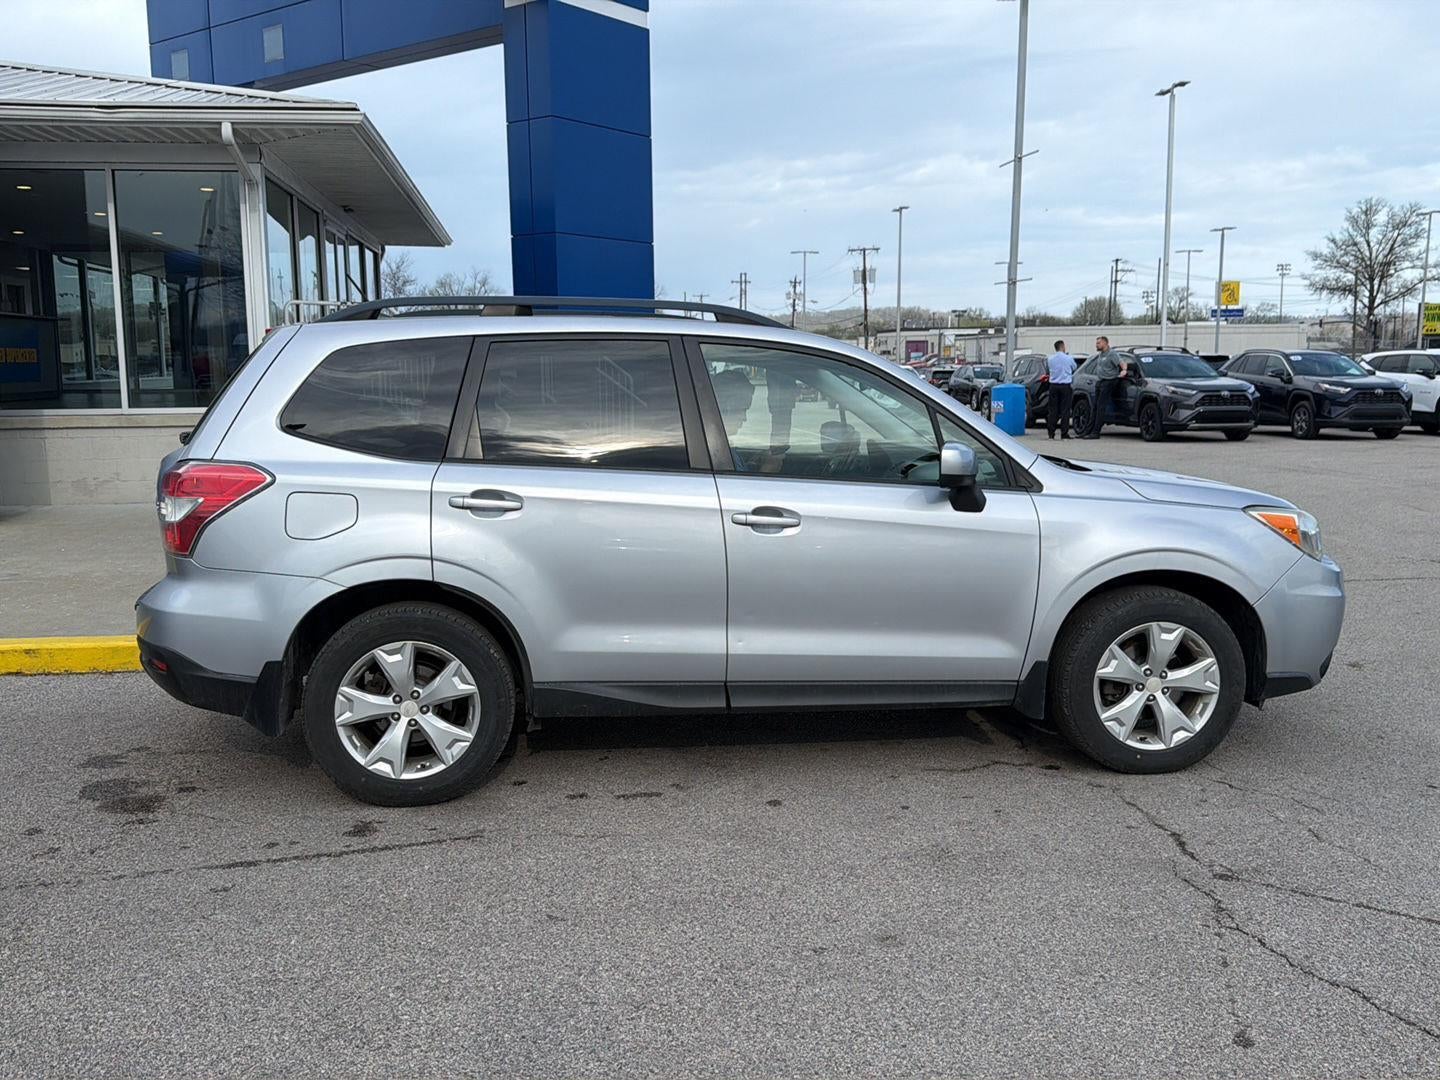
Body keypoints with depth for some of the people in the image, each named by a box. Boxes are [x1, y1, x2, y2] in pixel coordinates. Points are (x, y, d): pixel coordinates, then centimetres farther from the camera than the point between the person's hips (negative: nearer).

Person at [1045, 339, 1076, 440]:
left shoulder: (1050, 359, 1)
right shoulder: (1069, 358, -6)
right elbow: (1074, 369, 10)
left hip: (1053, 386, 3)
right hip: (1066, 386, -3)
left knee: (1053, 409, 7)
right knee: (1065, 410, 0)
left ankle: (1051, 432, 5)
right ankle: (1064, 433, -1)